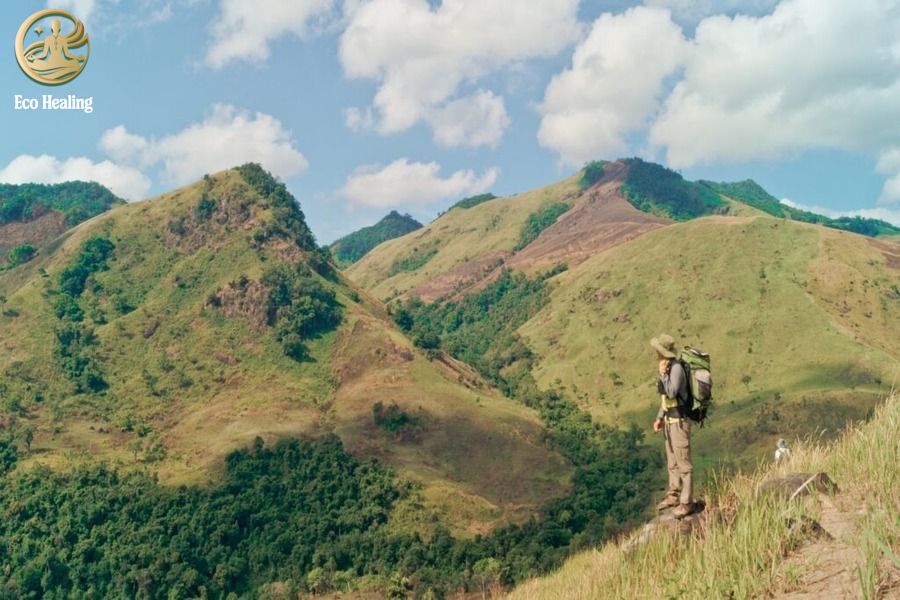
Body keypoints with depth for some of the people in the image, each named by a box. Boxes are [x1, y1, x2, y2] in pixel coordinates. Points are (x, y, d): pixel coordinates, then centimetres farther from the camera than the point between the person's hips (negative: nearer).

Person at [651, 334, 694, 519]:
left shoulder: (676, 368, -20)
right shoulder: (667, 367, 9)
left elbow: (672, 393, -26)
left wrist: (663, 374, -22)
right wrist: (660, 418, 17)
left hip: (679, 421, -10)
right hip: (670, 420, 10)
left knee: (683, 462, -2)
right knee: (672, 461, 18)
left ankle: (686, 503, 5)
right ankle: (673, 496, 29)